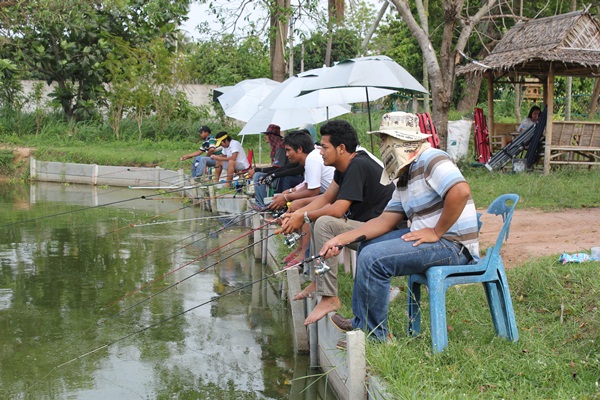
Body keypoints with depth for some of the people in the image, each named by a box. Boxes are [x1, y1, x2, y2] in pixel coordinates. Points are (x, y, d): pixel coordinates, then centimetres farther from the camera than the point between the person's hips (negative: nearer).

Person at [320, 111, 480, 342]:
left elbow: (460, 192, -30)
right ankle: (360, 322, 18)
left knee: (373, 258, -20)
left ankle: (374, 336, -8)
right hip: (431, 240, 11)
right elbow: (386, 220, 14)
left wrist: (436, 232, -22)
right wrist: (340, 239, 7)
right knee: (366, 245, 16)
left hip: (453, 245, -11)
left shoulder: (430, 160, -13)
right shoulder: (405, 177, 18)